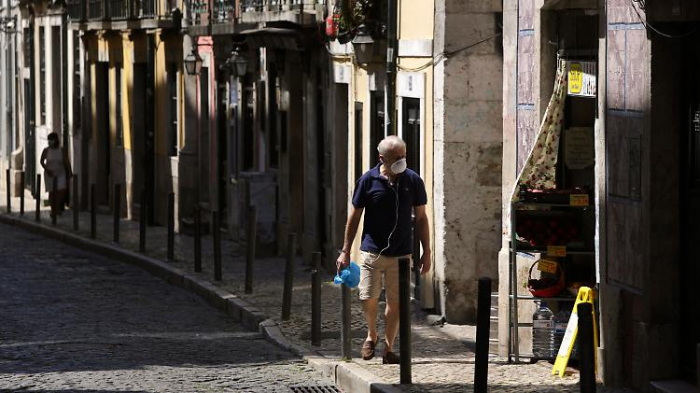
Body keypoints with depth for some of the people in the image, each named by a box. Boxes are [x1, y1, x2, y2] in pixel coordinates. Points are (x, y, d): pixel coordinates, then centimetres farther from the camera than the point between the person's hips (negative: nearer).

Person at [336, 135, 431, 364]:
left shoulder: (413, 181, 0)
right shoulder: (368, 181, -4)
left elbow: (421, 218, 8)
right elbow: (354, 216, 4)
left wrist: (426, 253, 6)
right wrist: (345, 251, 2)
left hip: (401, 253, 1)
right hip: (372, 251, -1)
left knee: (395, 301, 3)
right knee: (368, 298, -6)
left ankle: (388, 348, 14)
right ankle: (371, 335, 23)